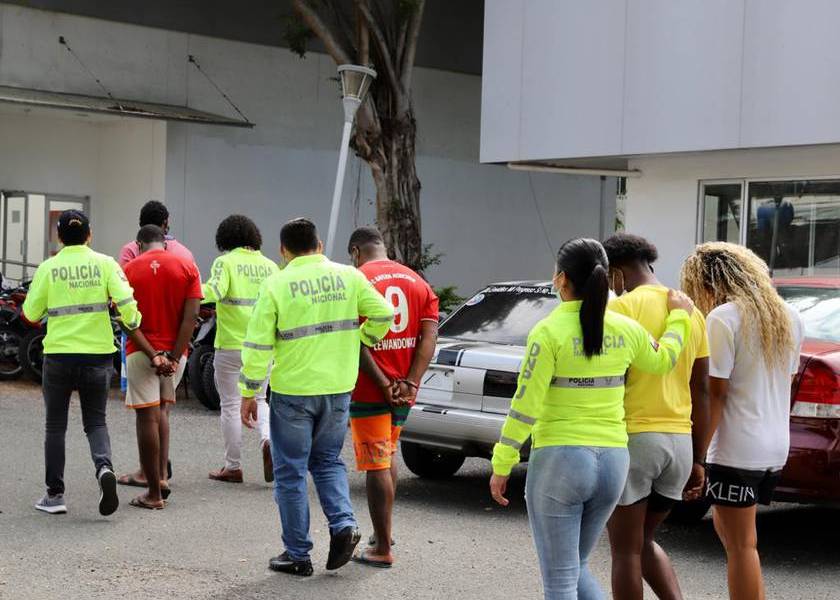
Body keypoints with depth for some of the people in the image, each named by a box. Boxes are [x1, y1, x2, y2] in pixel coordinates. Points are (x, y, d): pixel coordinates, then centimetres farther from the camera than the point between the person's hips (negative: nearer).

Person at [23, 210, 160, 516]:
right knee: (96, 422, 13)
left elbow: (31, 313, 2)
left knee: (55, 425, 12)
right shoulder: (105, 264, -3)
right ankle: (104, 467, -15)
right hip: (98, 353, 1)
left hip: (59, 355, -1)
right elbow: (127, 305, -11)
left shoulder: (48, 268, -4)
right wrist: (134, 331, 6)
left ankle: (54, 494, 13)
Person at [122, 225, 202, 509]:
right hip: (174, 352, 2)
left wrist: (152, 355, -10)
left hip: (140, 353, -2)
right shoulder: (187, 267, 2)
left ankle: (154, 494, 2)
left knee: (147, 417, 0)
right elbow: (190, 317, -8)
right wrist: (173, 357, -9)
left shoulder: (129, 270, 0)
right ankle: (162, 476, 8)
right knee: (161, 410, 20)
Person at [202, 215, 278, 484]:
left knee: (231, 405, 7)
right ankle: (267, 439, -8)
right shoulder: (269, 265, 6)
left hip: (231, 344, -4)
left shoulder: (225, 262, -8)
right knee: (258, 399, 20)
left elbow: (214, 291, -25)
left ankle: (233, 467, 12)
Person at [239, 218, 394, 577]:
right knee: (327, 461, 21)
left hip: (293, 392, -3)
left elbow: (258, 345, -8)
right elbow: (384, 314, -3)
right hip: (339, 388, 3)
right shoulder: (348, 277, 1)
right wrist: (359, 341, 14)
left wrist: (248, 393, -1)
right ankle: (343, 524, -1)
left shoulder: (277, 285, -7)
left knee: (290, 473, 8)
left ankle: (297, 554, 12)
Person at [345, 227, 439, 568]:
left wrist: (383, 384, -15)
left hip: (370, 390, -6)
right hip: (404, 390, 6)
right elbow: (429, 337, 0)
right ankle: (383, 531, 32)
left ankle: (382, 550, 1)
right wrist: (410, 383, -7)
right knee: (388, 456, 24)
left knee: (376, 466, -2)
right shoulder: (418, 282, 9)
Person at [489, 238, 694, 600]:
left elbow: (525, 405, -14)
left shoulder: (549, 332, -13)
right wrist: (679, 316, 38)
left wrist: (502, 465, -7)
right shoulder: (625, 330, 2)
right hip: (613, 461, 6)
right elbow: (663, 361, 22)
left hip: (559, 460, -6)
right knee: (576, 568, 22)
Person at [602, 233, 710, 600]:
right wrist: (697, 459, 18)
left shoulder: (621, 308, -8)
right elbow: (700, 392, 13)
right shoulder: (691, 312, 11)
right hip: (679, 442, 6)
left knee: (625, 551, 5)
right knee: (644, 541, 21)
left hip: (632, 438, -6)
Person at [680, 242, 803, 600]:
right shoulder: (789, 317, 10)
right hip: (776, 448, 8)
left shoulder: (723, 318, -13)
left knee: (741, 545, -1)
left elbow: (715, 394, -14)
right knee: (726, 526, 19)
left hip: (736, 449, -8)